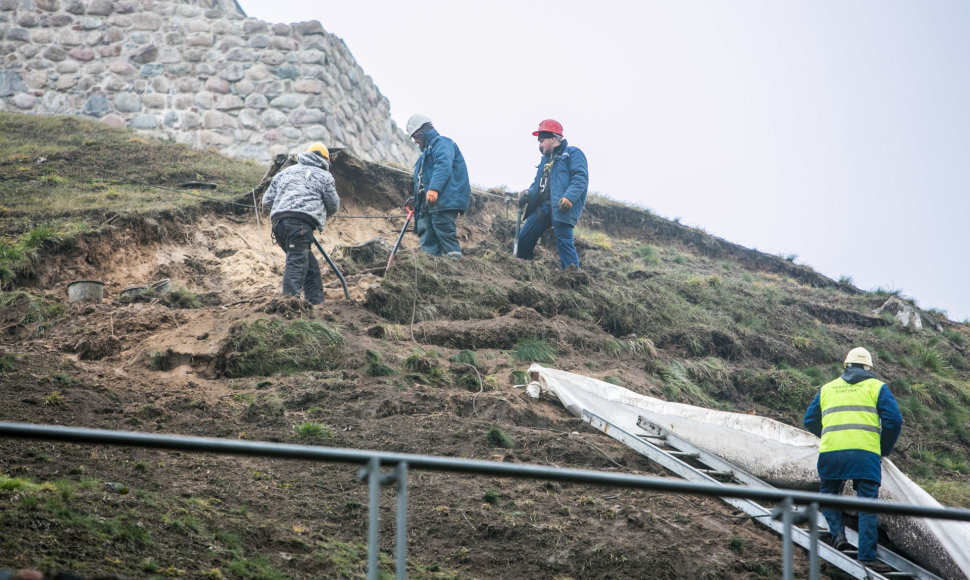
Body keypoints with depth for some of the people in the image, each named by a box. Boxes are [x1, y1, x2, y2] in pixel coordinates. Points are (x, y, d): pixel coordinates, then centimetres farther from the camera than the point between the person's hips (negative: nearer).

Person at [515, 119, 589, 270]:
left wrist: (569, 197, -26)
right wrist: (528, 193, 4)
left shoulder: (572, 153, 1)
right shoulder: (546, 159, 27)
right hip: (542, 207, 8)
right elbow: (538, 182, 27)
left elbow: (581, 178, -12)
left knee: (564, 242, -14)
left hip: (561, 208, -8)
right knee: (524, 239, 7)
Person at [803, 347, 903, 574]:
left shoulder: (827, 388, 21)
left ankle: (838, 533, 0)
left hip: (830, 453, 2)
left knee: (828, 495, 22)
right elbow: (893, 420, 3)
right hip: (866, 453, -2)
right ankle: (867, 556, -6)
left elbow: (810, 421, 23)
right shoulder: (877, 387, 13)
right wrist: (885, 449, 16)